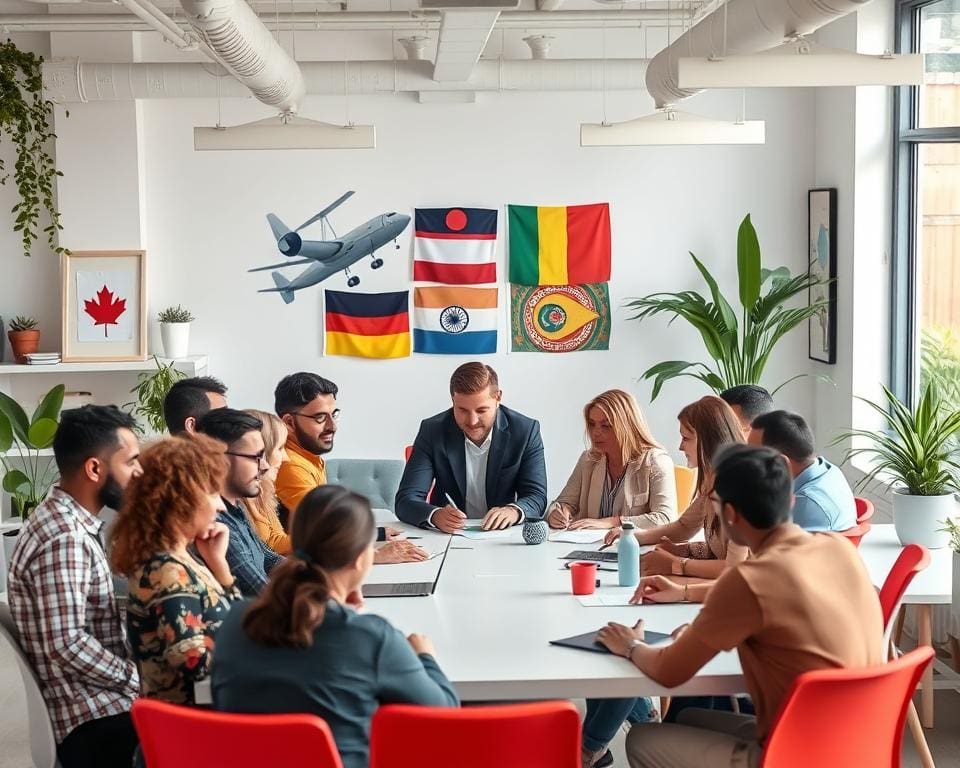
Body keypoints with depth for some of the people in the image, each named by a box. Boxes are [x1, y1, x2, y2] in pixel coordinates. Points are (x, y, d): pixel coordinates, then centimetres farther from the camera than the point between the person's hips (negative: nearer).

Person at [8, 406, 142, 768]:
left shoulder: (73, 524, 13)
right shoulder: (63, 538, -18)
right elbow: (67, 644, -24)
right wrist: (143, 680, -15)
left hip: (105, 705, 10)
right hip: (99, 723, -10)